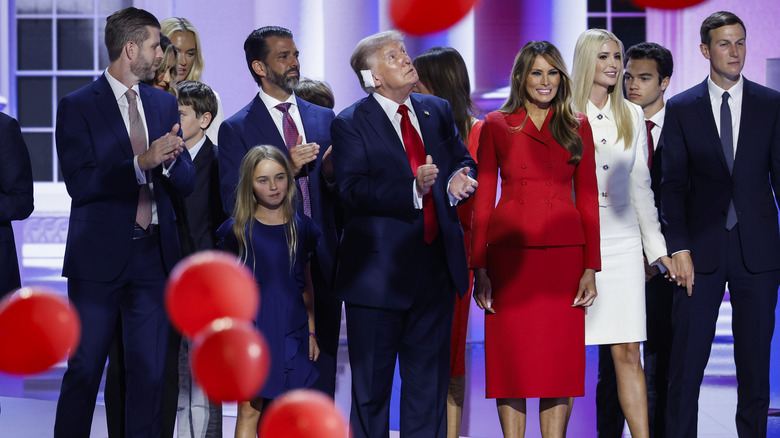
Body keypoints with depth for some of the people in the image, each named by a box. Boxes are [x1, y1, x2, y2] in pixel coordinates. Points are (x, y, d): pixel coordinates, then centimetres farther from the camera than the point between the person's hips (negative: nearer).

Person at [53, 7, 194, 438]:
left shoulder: (164, 103, 13)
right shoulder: (77, 106, -3)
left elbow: (185, 183, 10)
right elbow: (80, 184, -13)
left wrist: (169, 160, -12)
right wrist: (140, 162, -22)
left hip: (154, 256, 4)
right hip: (99, 257, -4)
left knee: (149, 373, 5)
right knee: (84, 370, -1)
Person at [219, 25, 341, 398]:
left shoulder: (324, 119, 14)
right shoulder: (236, 129, 0)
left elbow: (341, 194, 16)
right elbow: (234, 204, -7)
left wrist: (332, 173, -7)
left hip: (322, 266, 4)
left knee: (322, 375, 5)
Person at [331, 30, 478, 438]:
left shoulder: (437, 111, 10)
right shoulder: (349, 124, -7)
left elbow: (461, 158, 21)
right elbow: (353, 190, -18)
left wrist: (458, 179, -3)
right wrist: (412, 190, -30)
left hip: (436, 264, 5)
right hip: (379, 272, -5)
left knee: (429, 377, 12)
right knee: (372, 382, 5)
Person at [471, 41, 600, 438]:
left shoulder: (577, 127, 10)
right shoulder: (496, 126, 6)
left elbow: (587, 199, 8)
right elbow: (483, 199, 5)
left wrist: (591, 267, -1)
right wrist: (479, 268, -3)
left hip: (563, 254, 1)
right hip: (510, 253, -1)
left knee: (560, 360, 1)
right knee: (511, 360, -1)